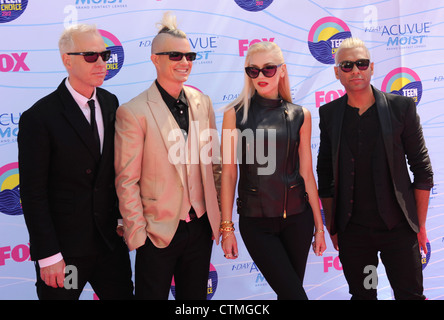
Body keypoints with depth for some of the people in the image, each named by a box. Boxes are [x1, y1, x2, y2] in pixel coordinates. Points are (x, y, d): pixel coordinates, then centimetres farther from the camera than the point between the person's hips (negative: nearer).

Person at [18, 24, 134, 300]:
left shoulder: (111, 103, 4)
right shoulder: (39, 117, -14)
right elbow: (33, 194, -13)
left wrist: (122, 216, 6)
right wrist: (48, 255, -15)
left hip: (110, 239, 5)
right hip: (65, 247, -5)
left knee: (123, 294, 15)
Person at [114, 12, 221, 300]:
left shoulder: (203, 103, 3)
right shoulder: (133, 112, -13)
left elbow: (214, 163, 9)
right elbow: (126, 182, -11)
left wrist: (221, 215, 9)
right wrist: (137, 235, -10)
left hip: (201, 227, 5)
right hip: (158, 232, -4)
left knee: (195, 296, 19)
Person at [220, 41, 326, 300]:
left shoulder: (300, 116, 3)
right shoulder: (236, 113, -1)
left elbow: (306, 173, 5)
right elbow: (229, 173, -2)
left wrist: (319, 226, 6)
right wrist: (227, 227, -4)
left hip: (296, 217, 2)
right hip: (255, 222, -2)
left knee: (290, 291, 12)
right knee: (293, 293, -4)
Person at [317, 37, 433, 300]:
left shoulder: (401, 107, -2)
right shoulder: (329, 113, 3)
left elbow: (422, 169, 0)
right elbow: (325, 174, 7)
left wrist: (420, 225, -1)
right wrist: (331, 225, 6)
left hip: (397, 227, -1)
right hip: (351, 229, 2)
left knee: (410, 294, 5)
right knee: (361, 294, 12)